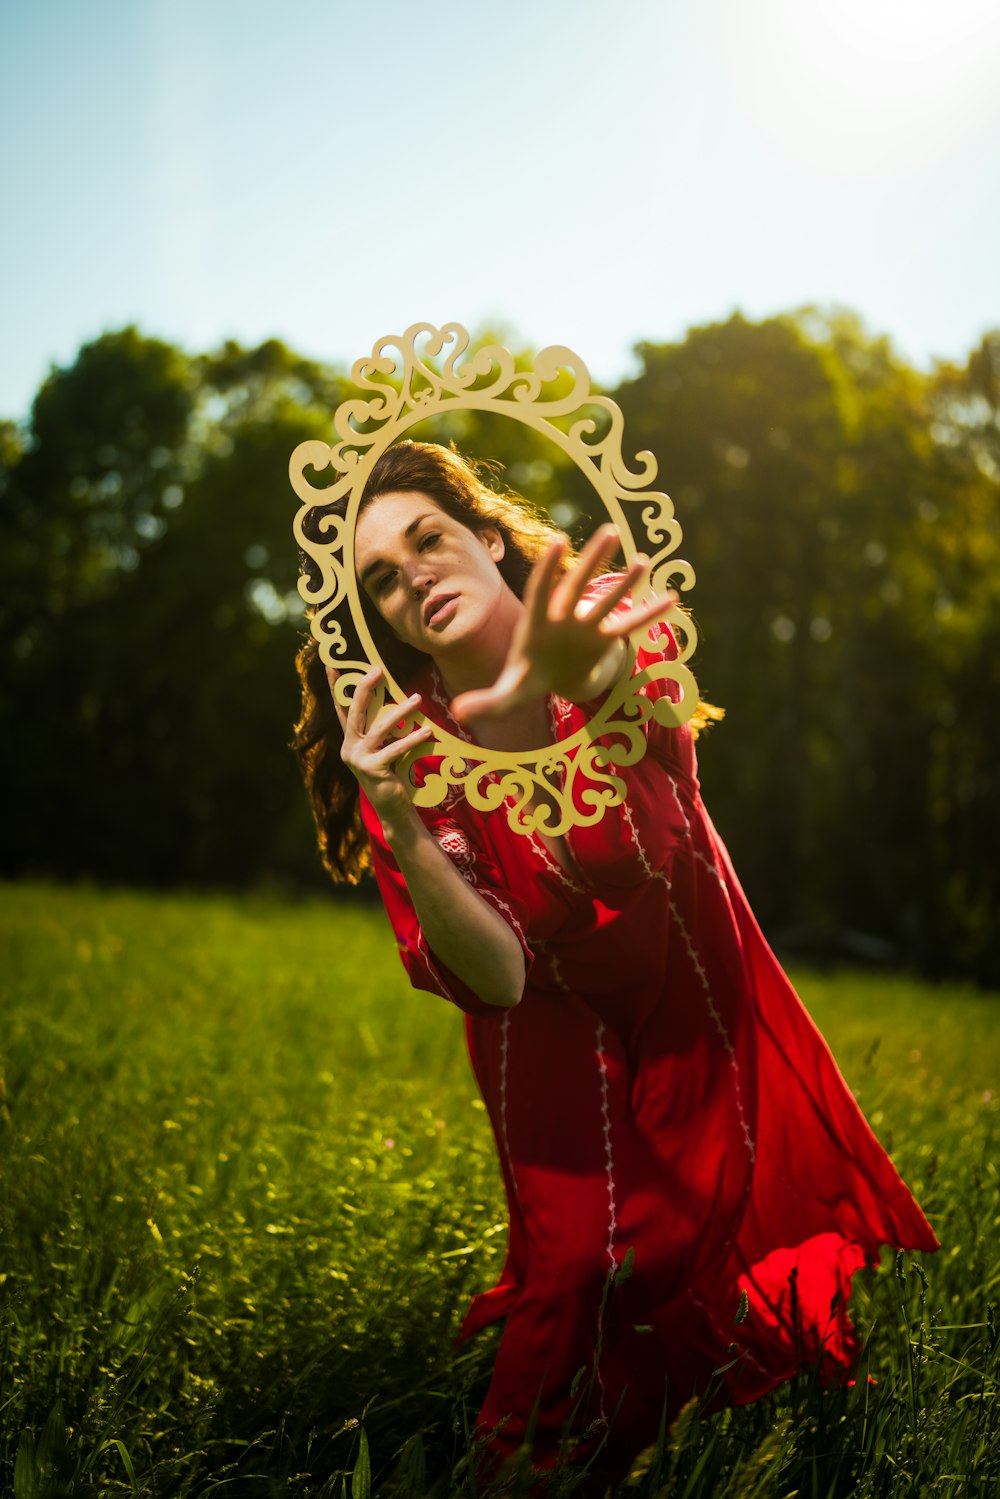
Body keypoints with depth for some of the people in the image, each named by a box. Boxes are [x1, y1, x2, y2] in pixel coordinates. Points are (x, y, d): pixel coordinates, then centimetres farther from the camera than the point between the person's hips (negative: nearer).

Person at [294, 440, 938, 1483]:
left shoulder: (617, 633, -22)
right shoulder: (409, 753, -21)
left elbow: (643, 694, -47)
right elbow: (496, 980, -27)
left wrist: (557, 686, -72)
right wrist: (398, 831, -46)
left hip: (708, 1005, 1)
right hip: (559, 1046, 0)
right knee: (585, 1272, 0)